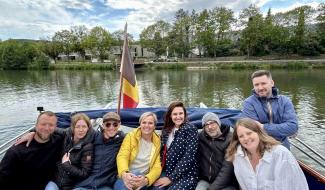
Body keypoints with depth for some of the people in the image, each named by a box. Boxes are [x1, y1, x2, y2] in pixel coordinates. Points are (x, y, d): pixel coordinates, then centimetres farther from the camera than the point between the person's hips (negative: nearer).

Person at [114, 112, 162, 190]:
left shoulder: (158, 142, 4)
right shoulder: (131, 136, 2)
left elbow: (157, 167, -3)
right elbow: (122, 156, -10)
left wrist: (146, 180, -26)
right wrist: (124, 173, -33)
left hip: (142, 180, 1)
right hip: (126, 177, 0)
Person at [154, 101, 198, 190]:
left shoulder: (190, 129, -8)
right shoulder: (166, 130, 8)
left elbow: (188, 157, -15)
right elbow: (162, 152, 12)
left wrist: (171, 177, -15)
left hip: (186, 176, -3)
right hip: (167, 172, 4)